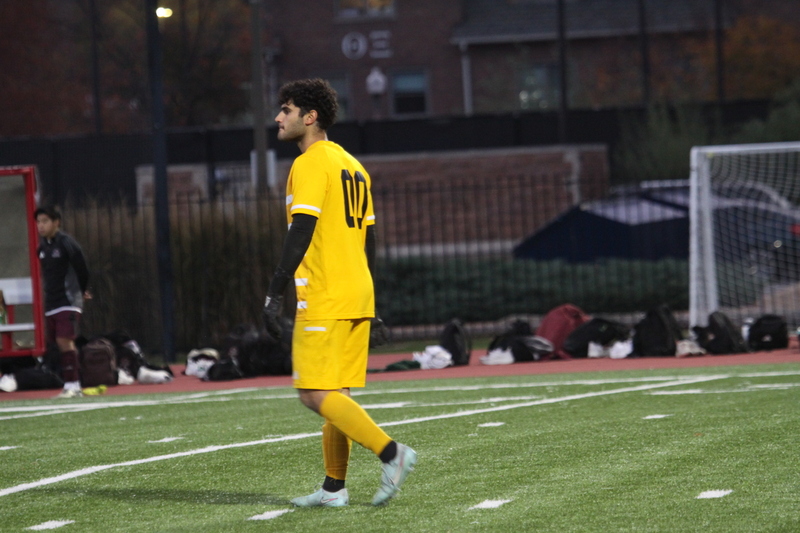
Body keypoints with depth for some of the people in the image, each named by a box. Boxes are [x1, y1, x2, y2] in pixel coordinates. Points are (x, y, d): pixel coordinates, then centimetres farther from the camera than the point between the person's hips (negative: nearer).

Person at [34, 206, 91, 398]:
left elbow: (82, 269, -5)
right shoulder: (42, 247, 10)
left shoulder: (67, 244, -11)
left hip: (68, 302, -7)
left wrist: (81, 291, 9)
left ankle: (72, 385, -17)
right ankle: (73, 387, 10)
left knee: (64, 340, -17)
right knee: (60, 343, 6)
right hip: (51, 303, 7)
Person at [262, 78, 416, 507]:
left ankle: (391, 453, -18)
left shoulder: (310, 164, -9)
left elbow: (300, 234, -17)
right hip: (357, 297, 9)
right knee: (335, 394, 11)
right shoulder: (352, 165, 18)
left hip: (323, 301, -9)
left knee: (315, 394, -9)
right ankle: (333, 488, 12)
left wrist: (274, 296, -18)